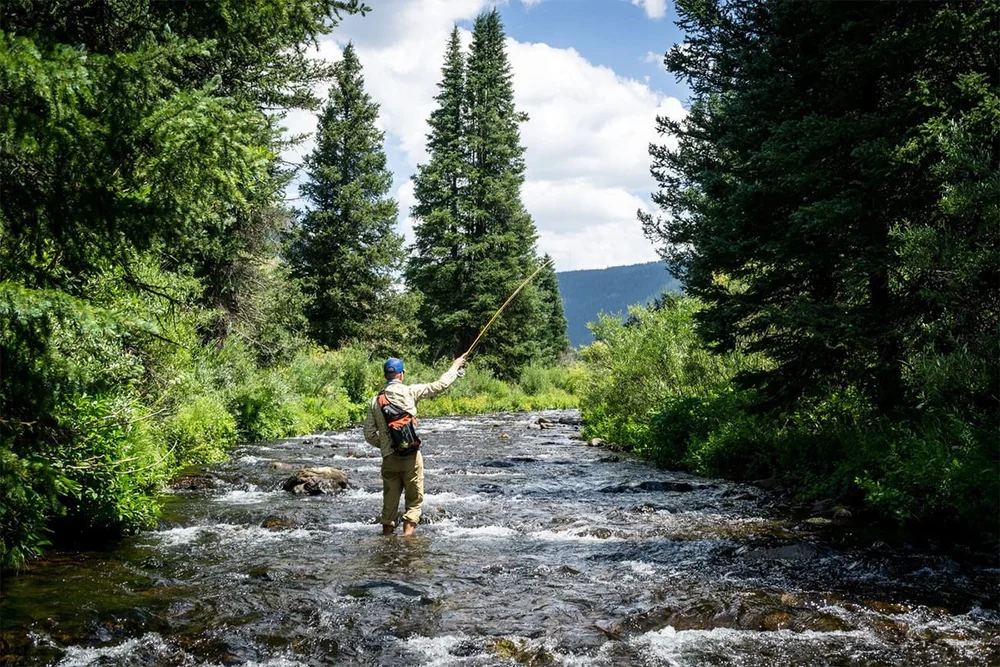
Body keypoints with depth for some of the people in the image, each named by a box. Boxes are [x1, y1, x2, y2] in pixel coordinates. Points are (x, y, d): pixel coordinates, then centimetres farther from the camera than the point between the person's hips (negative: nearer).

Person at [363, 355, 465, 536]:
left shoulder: (376, 400, 5)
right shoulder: (409, 391, -4)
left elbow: (369, 435, 5)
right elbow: (440, 385, 1)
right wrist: (455, 367, 15)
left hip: (389, 458, 3)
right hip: (411, 457, -3)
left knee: (390, 501, 14)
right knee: (414, 499, 6)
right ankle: (407, 534, -4)